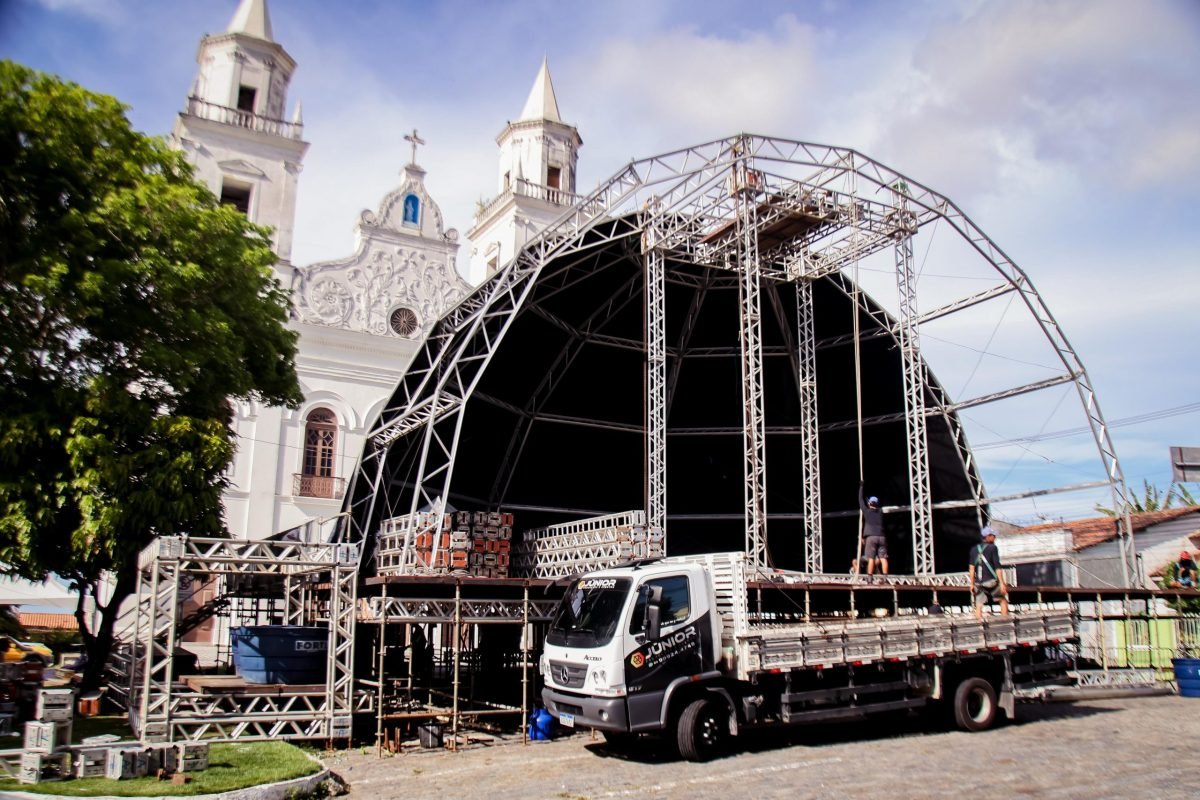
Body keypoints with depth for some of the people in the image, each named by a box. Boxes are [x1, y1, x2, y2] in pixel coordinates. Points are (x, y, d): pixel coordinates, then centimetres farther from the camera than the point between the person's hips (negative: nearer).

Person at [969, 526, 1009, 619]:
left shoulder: (974, 549, 10)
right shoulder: (992, 548, -4)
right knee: (1003, 600, 15)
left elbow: (971, 568, 7)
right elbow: (997, 567, -10)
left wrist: (972, 584, 10)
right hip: (991, 581, -4)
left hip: (978, 582, 4)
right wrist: (1002, 583, -11)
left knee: (979, 605, 4)